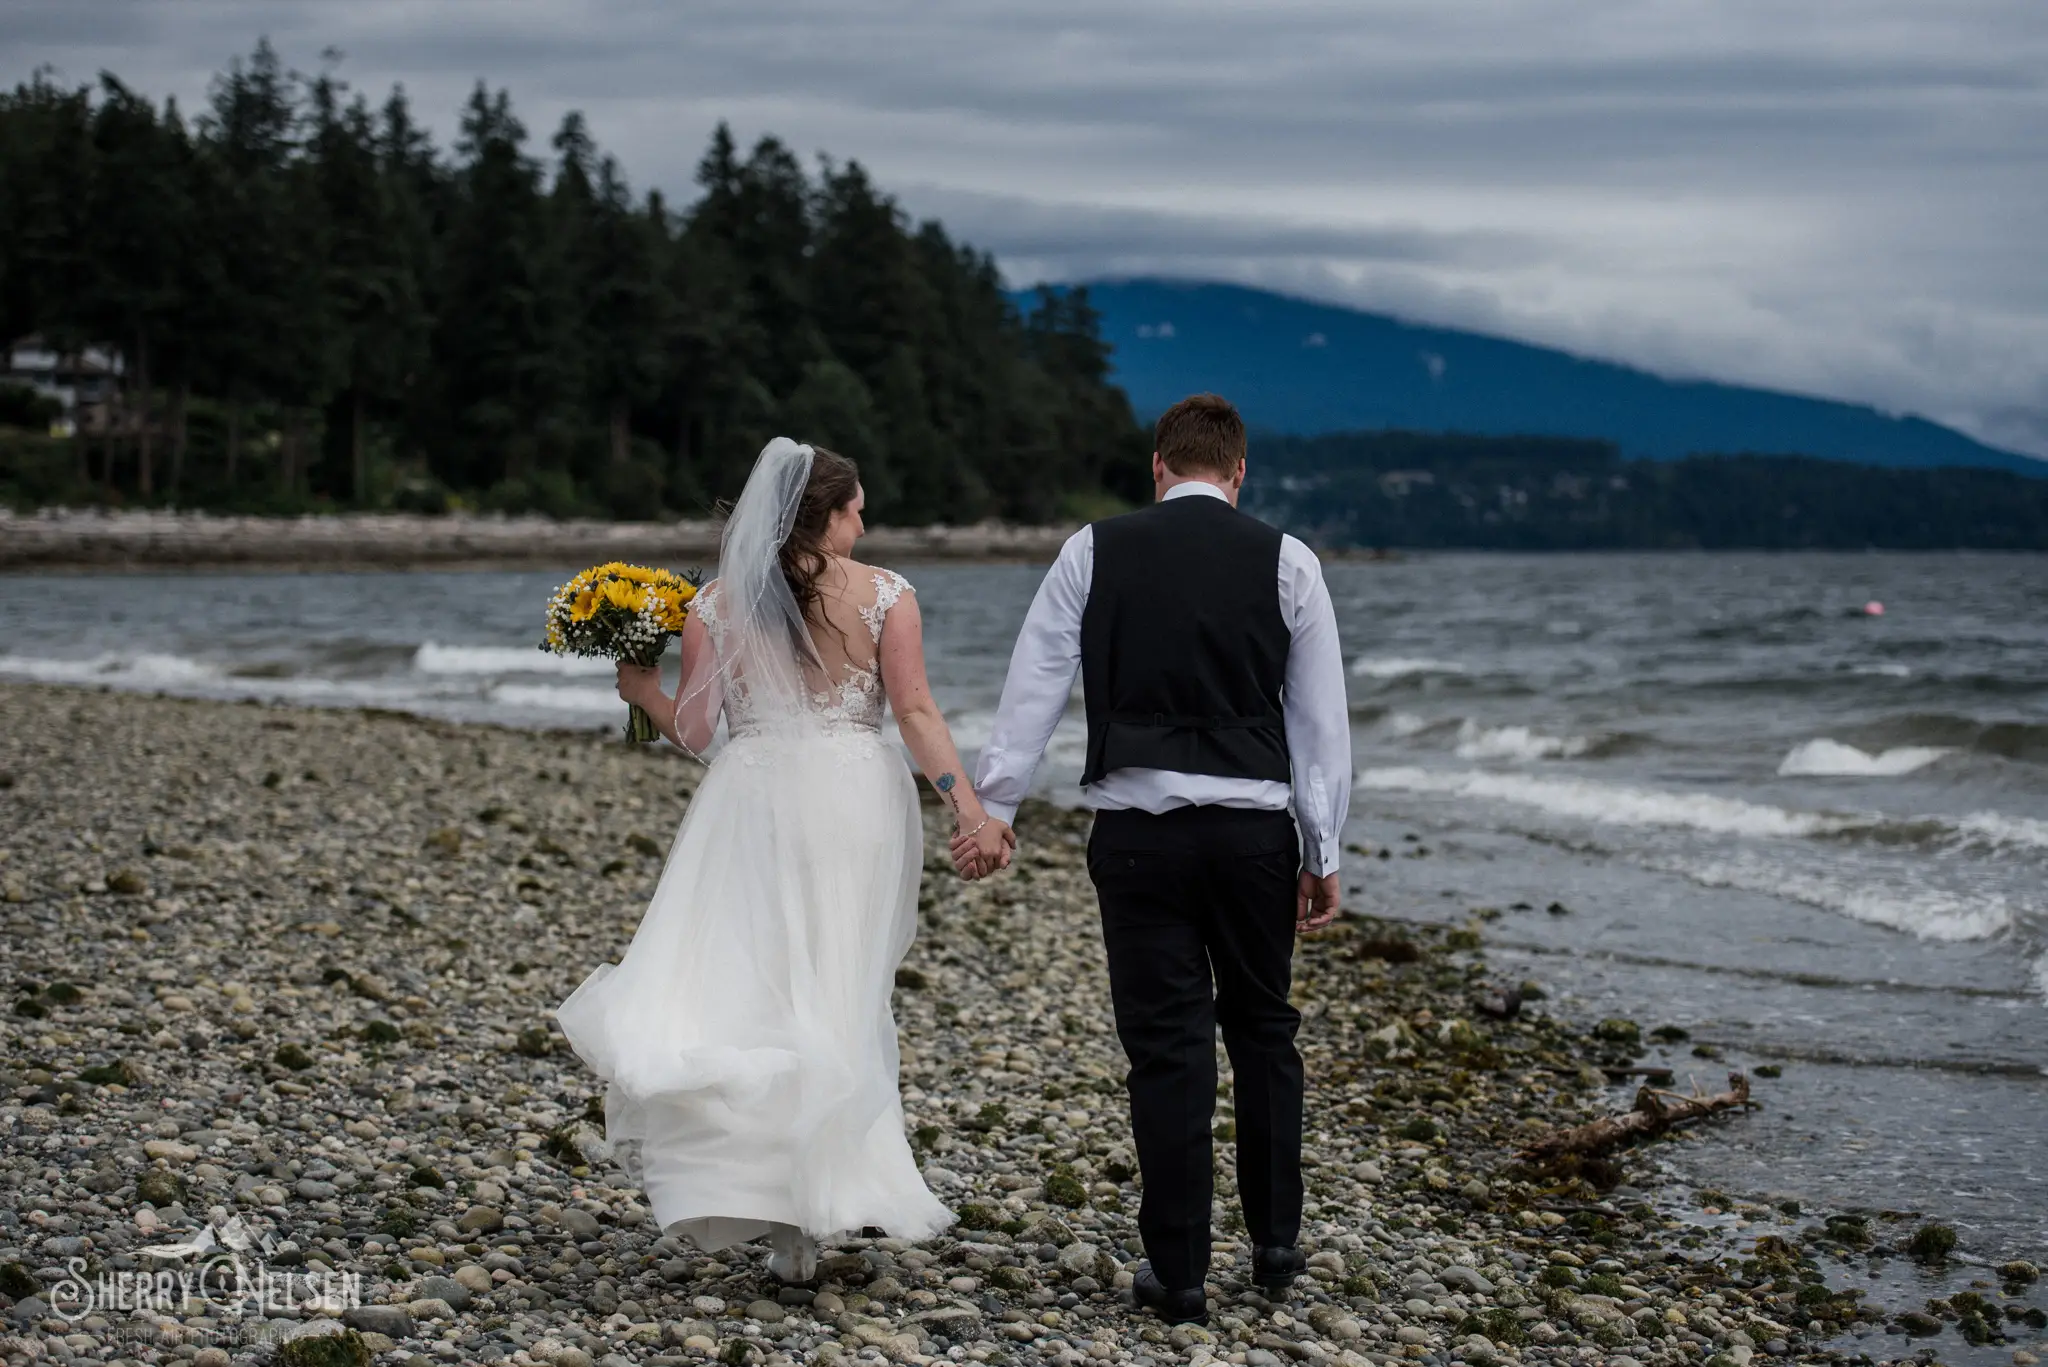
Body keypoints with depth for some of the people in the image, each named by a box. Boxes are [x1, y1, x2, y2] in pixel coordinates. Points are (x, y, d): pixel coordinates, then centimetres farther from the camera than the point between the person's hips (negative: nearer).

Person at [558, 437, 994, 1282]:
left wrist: (640, 689, 21)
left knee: (745, 982, 5)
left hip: (754, 800, 0)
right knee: (840, 1003, 7)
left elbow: (693, 731, 3)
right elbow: (916, 713, -6)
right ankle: (807, 1223, 10)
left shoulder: (716, 604, 3)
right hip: (857, 801, 0)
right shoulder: (885, 596, 1)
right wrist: (965, 802, -6)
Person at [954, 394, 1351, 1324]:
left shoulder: (1093, 553, 3)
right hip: (1254, 829, 1)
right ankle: (1275, 1241, 25)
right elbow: (1322, 719, 5)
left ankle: (1177, 1272, 9)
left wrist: (995, 807, 4)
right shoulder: (1287, 562, 3)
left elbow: (1035, 684, 1)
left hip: (1138, 831, -1)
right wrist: (1323, 853, 10)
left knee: (1166, 1045, 3)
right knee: (1262, 1029, 17)